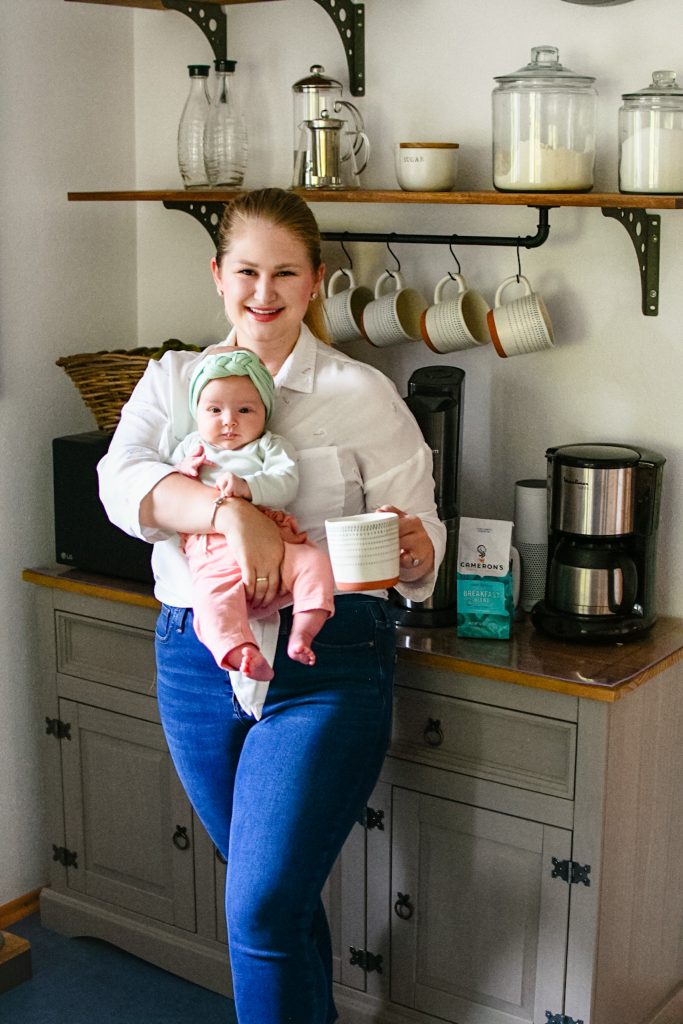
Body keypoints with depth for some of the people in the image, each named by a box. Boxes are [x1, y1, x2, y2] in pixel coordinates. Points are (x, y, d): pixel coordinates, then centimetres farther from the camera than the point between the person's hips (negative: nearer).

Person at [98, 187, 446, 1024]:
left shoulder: (362, 395, -1)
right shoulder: (172, 381, 8)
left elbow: (421, 540, -1)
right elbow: (122, 481, -12)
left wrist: (409, 547, -26)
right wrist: (230, 511, -30)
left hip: (324, 669, -4)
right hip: (196, 663, 4)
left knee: (263, 908, -9)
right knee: (269, 886, 19)